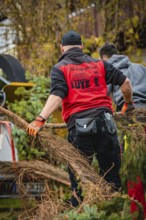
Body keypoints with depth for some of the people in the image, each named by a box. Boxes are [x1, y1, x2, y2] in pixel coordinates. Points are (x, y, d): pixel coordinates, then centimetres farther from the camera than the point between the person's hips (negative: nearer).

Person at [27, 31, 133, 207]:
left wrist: (40, 120, -20)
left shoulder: (59, 68, 5)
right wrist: (128, 102, 31)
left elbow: (56, 95, -12)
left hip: (78, 124, -3)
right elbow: (125, 82, 12)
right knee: (111, 173, 10)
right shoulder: (99, 64, 16)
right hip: (105, 122, 3)